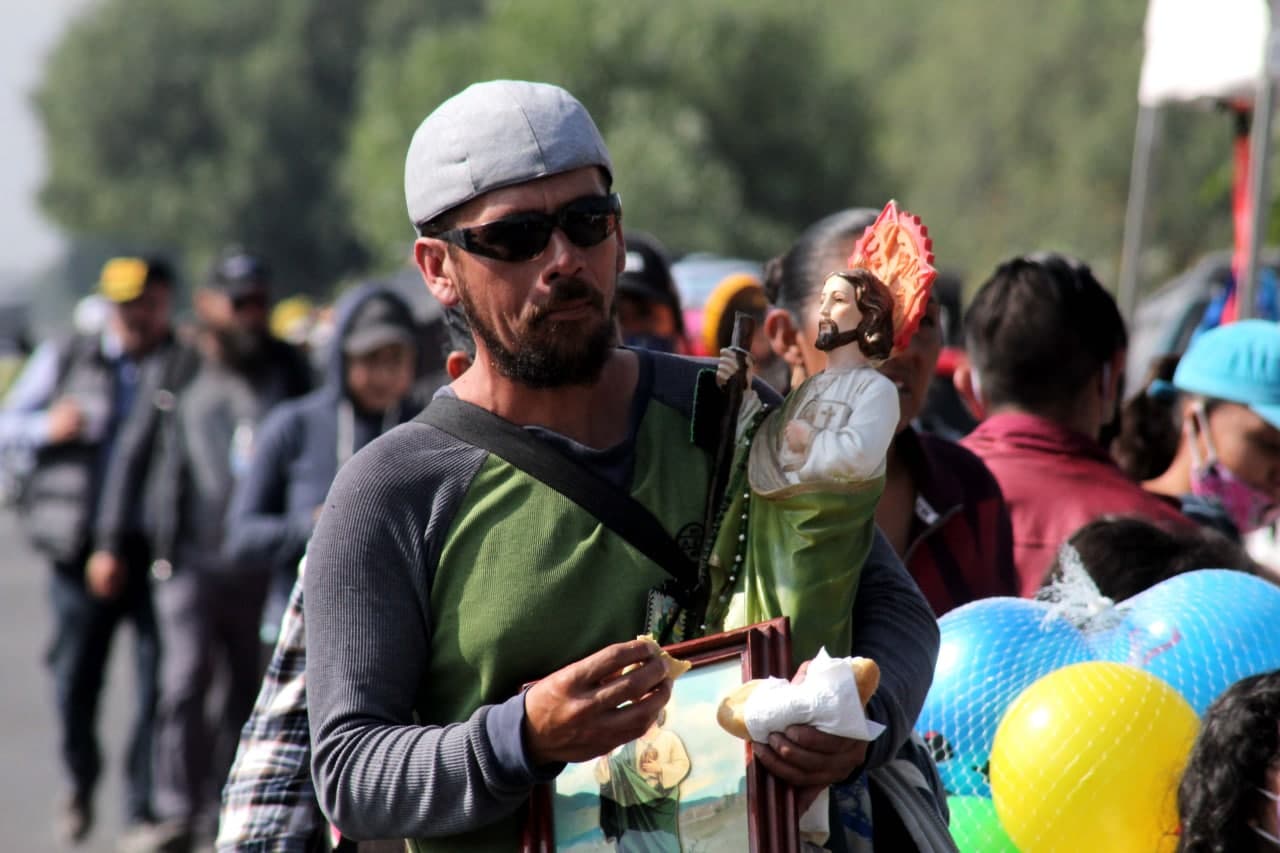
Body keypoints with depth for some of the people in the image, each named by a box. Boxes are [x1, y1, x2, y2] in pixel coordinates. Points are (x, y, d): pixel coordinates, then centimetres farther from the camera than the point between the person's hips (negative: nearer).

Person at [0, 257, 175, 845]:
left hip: (158, 549, -1)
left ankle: (144, 809, 5)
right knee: (74, 682, 5)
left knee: (157, 685, -5)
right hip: (84, 547, 2)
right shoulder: (65, 361, 12)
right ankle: (81, 783, 30)